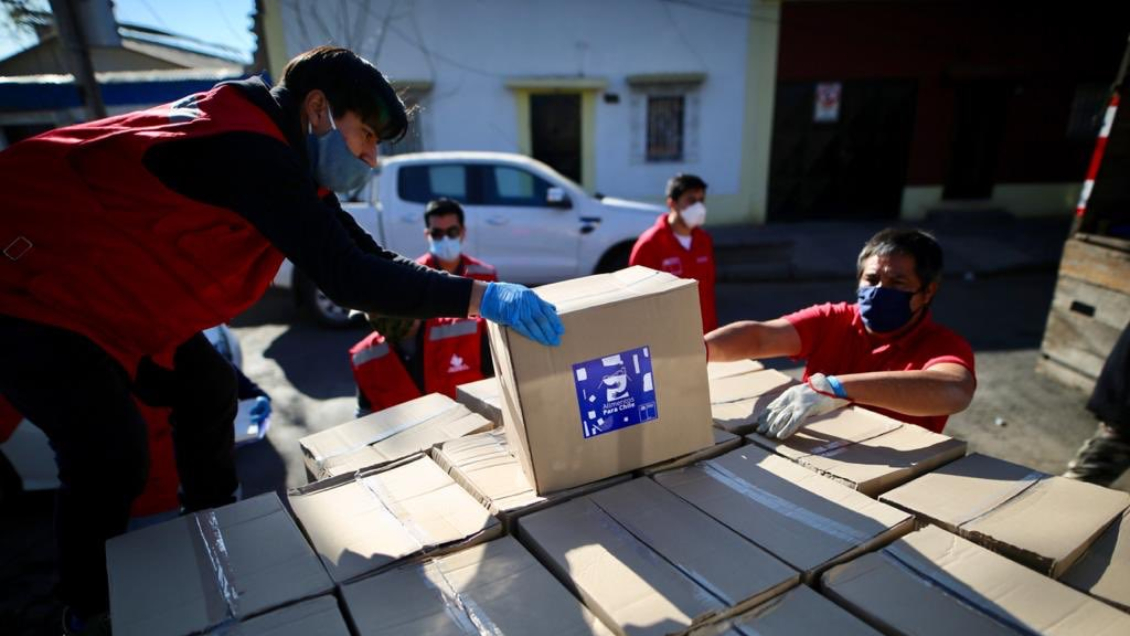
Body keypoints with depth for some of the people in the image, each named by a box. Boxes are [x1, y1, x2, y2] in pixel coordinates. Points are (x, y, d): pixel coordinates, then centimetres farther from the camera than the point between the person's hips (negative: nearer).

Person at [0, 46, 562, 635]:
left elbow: (362, 252, 5)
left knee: (208, 389, 10)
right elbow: (343, 275, -38)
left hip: (103, 295, 10)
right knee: (113, 455, -13)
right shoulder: (249, 150, -30)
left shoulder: (281, 156, 3)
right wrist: (480, 297, -37)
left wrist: (443, 283, -3)